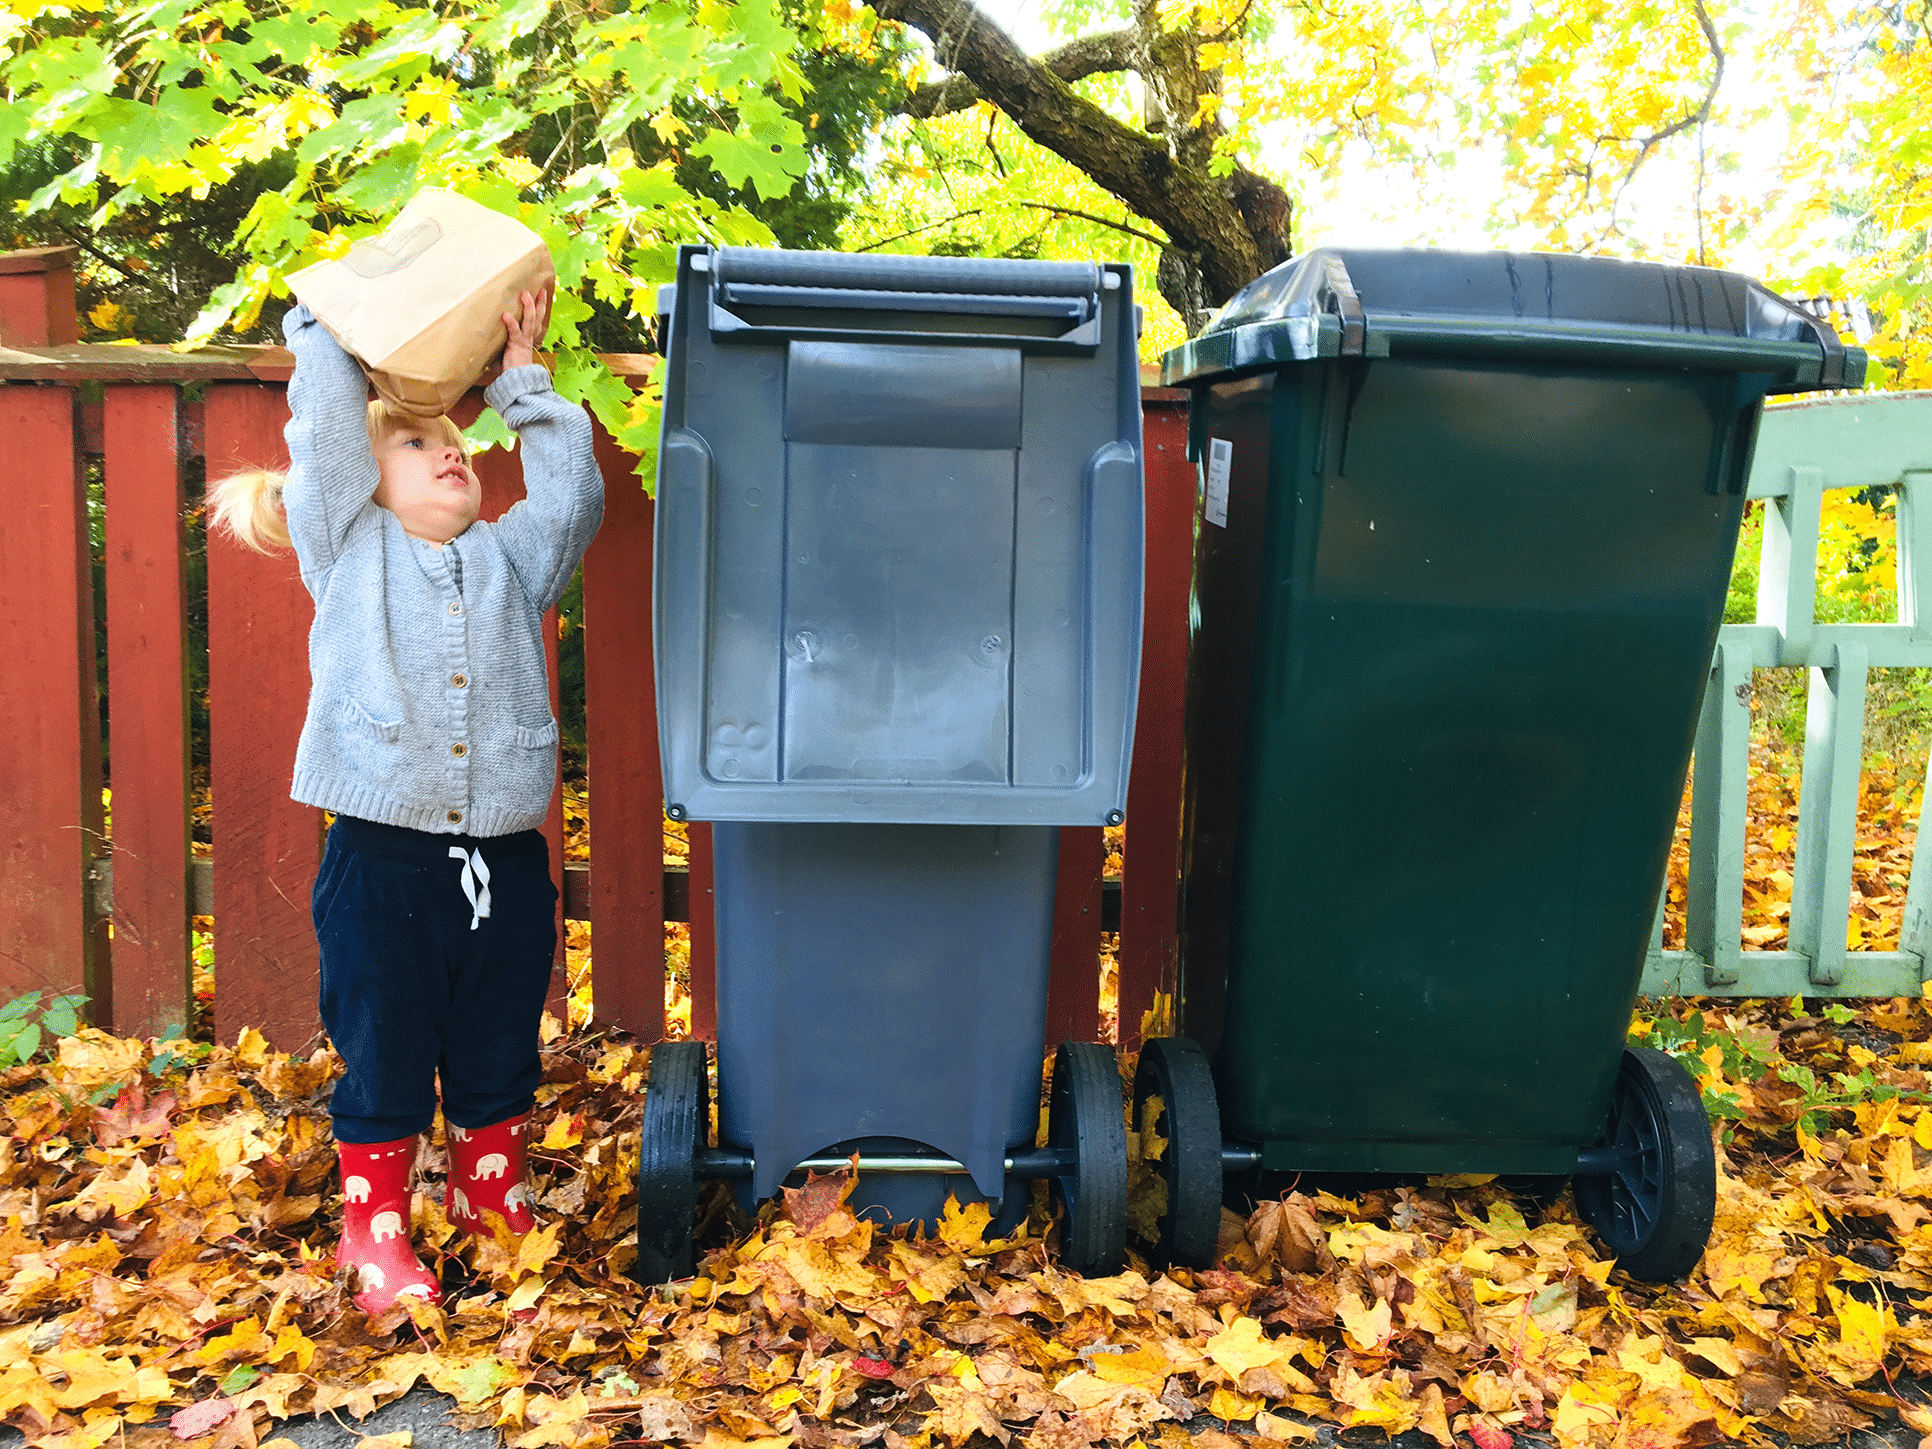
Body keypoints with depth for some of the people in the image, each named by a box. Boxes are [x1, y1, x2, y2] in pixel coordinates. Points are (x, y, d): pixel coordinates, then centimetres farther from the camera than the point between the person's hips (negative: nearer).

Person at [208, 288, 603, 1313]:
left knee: (499, 1054, 15)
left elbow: (571, 496, 3)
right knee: (382, 1058, 8)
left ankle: (489, 1196, 36)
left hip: (507, 864, 3)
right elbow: (327, 426, 0)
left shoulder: (508, 560, 15)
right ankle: (375, 1229, 27)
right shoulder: (349, 551, 7)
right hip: (383, 862, -3)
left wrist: (522, 379, 7)